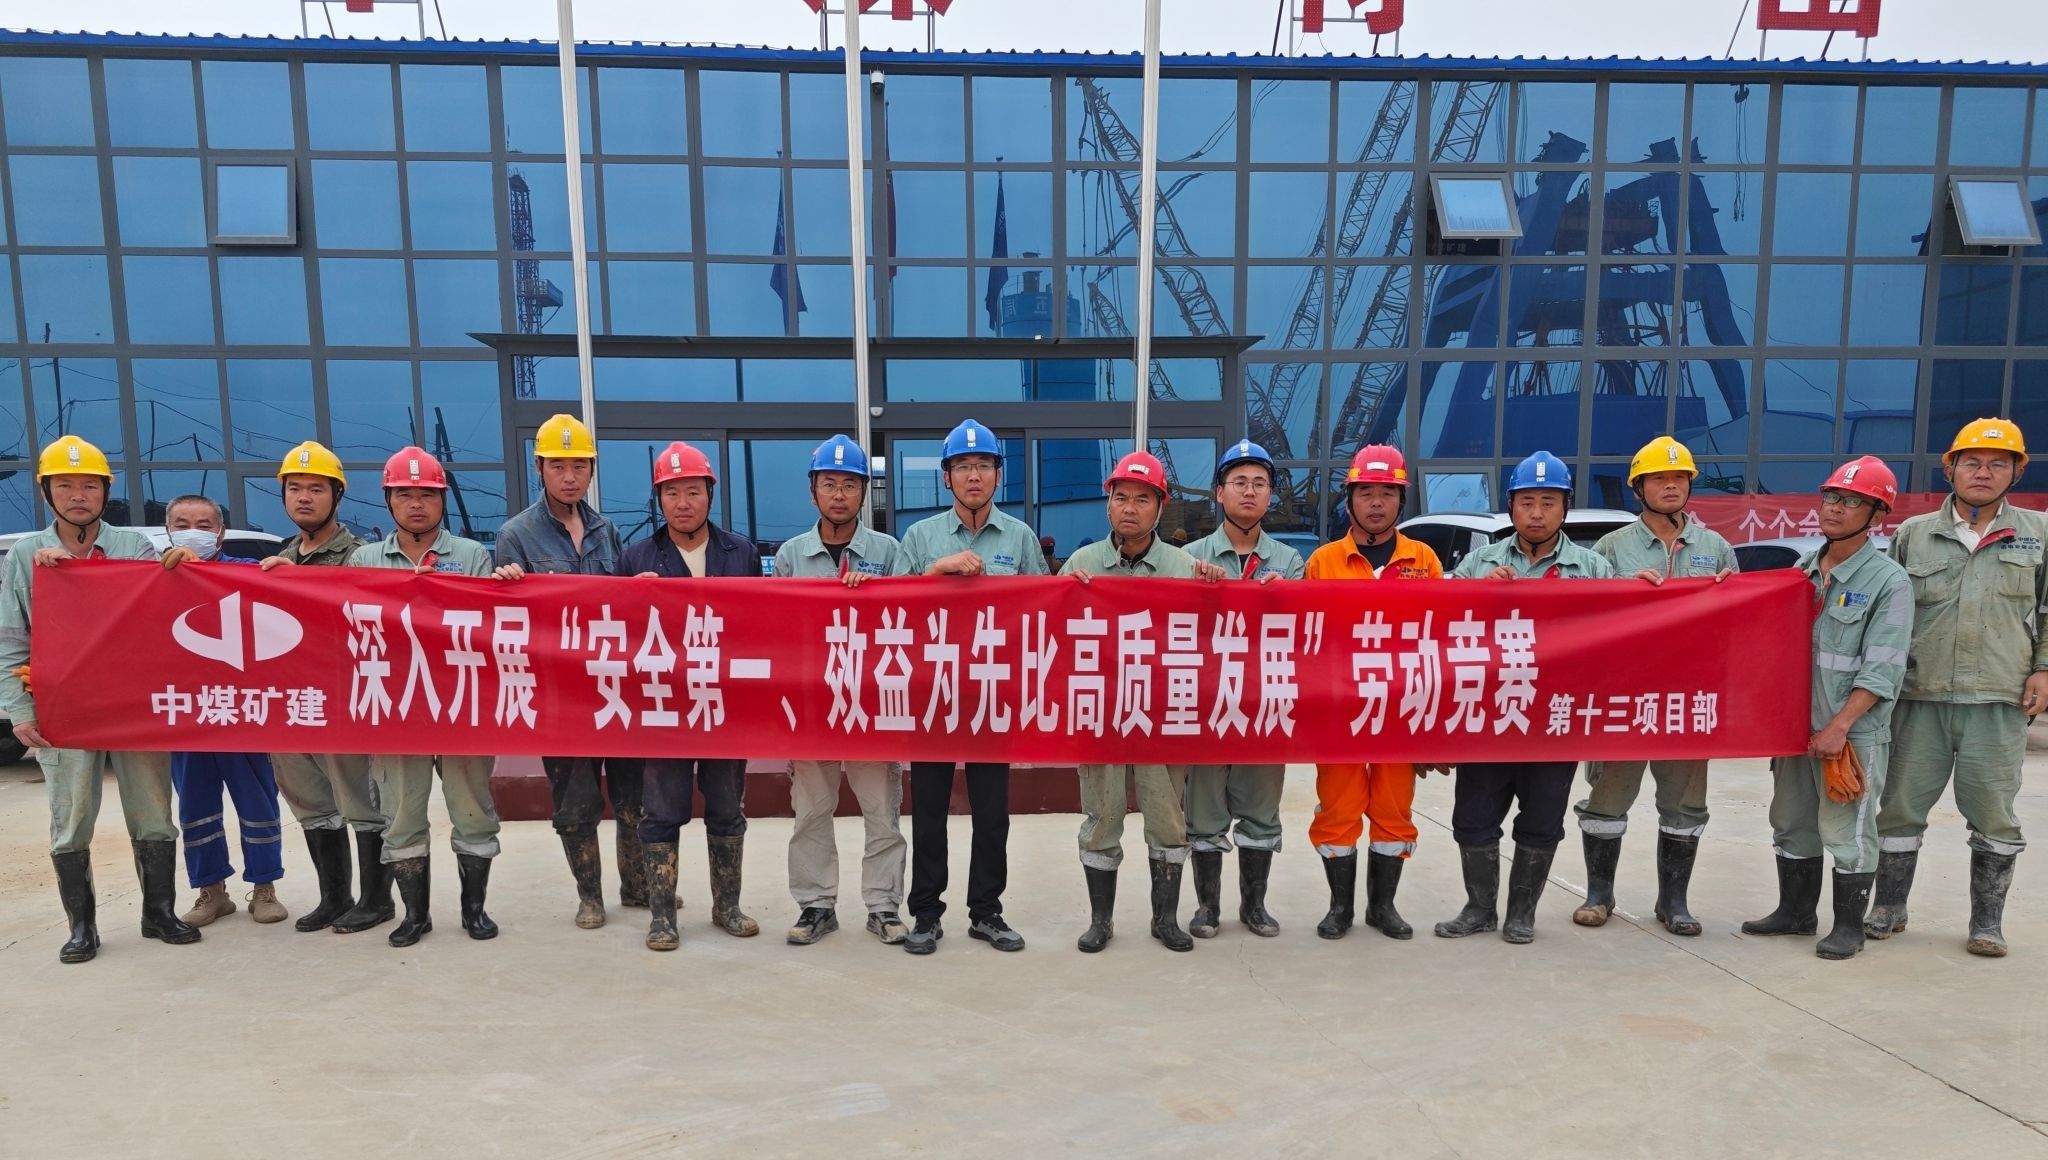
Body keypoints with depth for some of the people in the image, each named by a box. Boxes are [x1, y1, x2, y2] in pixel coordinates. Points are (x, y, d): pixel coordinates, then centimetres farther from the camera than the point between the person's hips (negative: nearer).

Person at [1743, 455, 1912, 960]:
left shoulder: (1888, 581, -8)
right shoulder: (1802, 569, 9)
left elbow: (1881, 670, -14)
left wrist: (1839, 727, -19)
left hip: (1854, 732, -6)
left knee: (1847, 831, 1)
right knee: (1791, 823, 15)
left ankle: (1849, 926, 17)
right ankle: (1796, 911, 30)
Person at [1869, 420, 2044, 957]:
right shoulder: (1913, 534, 8)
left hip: (2000, 701, 0)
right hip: (1919, 697, 1)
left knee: (1993, 815, 5)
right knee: (1901, 807, 6)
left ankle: (1987, 922, 20)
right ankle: (1888, 909, 19)